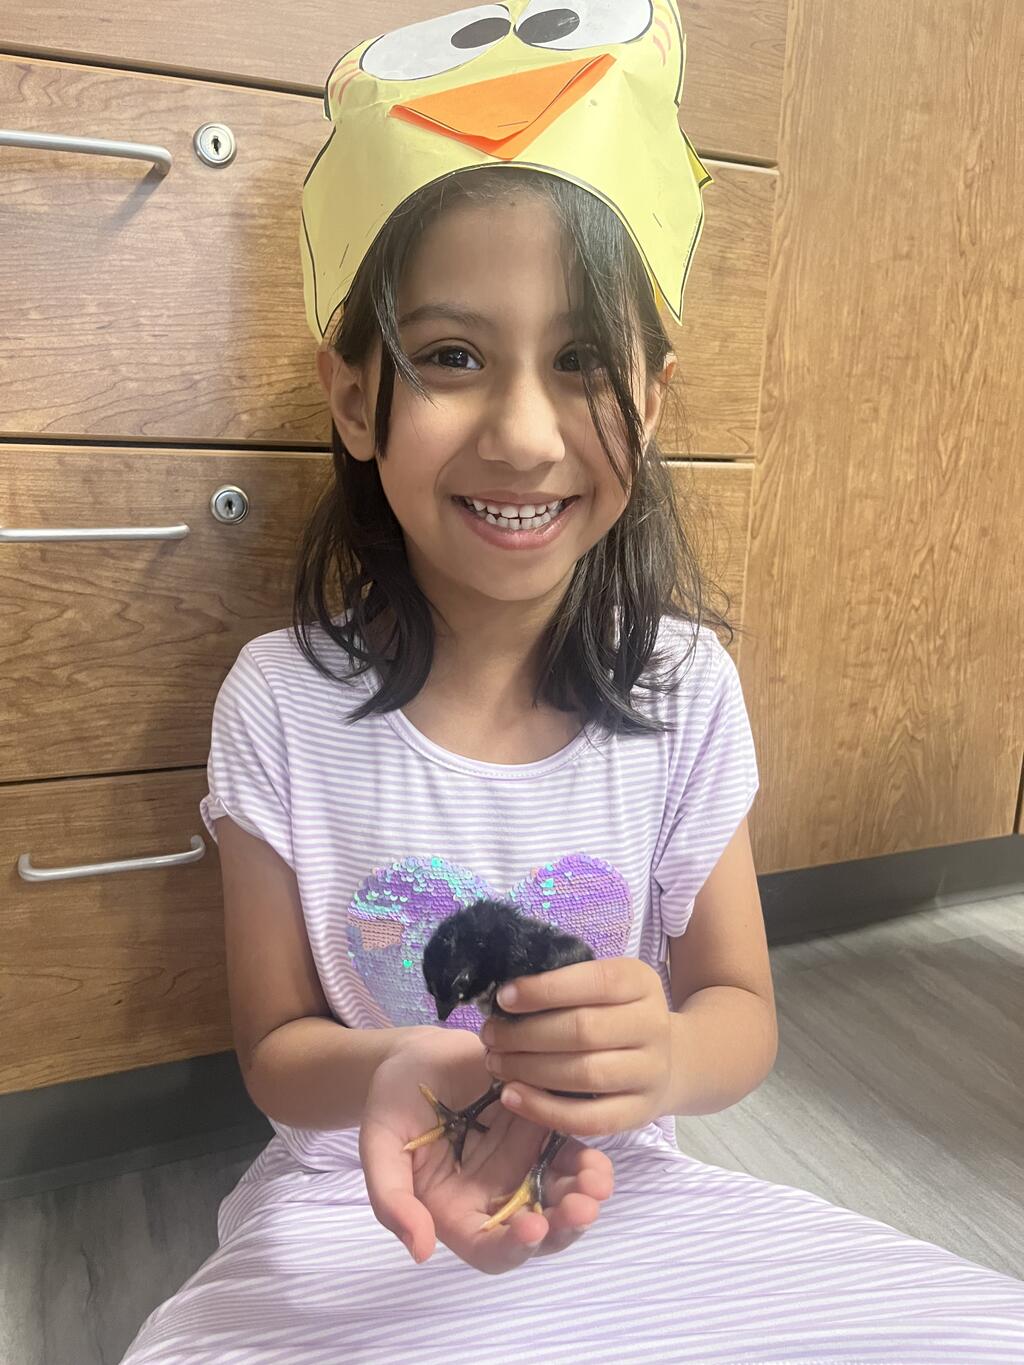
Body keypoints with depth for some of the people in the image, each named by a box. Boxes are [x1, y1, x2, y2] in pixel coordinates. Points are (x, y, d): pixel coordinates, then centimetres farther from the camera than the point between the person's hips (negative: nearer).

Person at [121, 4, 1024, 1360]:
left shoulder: (687, 689, -11)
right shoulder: (282, 702, -15)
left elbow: (742, 1012, -3)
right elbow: (273, 1044, -6)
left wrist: (660, 1055, -27)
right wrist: (388, 1072, -29)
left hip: (623, 1193, 2)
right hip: (361, 1215, -1)